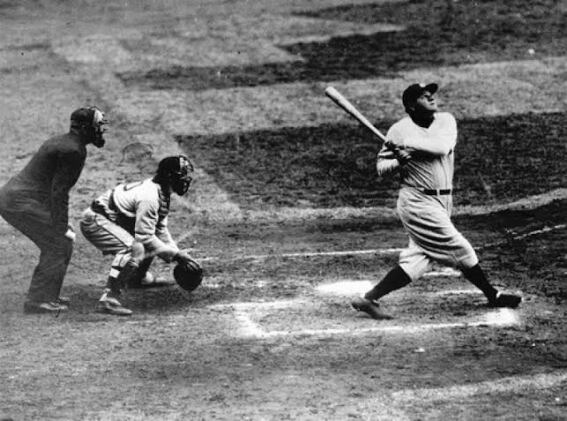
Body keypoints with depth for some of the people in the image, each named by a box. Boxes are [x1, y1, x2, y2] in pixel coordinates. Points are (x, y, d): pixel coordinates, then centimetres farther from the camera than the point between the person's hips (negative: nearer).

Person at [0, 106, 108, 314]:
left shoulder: (61, 142, 17)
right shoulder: (73, 151, -16)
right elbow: (59, 192, -19)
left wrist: (61, 222, 20)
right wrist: (61, 227, -15)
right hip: (21, 202, -10)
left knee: (59, 242, 17)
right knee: (60, 244, -8)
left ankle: (48, 295, 22)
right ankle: (38, 301, -6)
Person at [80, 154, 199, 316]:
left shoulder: (162, 193, 5)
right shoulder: (149, 196, -27)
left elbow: (160, 229, 17)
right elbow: (145, 236, -26)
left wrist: (177, 254, 8)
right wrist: (174, 253, -18)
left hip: (114, 220, 11)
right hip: (95, 222, -11)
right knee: (134, 248, -30)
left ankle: (138, 278, 39)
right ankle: (108, 299, -32)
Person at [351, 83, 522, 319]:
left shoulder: (446, 121, 4)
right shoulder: (400, 130, -5)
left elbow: (442, 147, -15)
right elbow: (381, 166, 1)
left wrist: (409, 144, -21)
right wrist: (399, 162, -19)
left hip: (442, 202, 6)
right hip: (418, 203, -6)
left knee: (417, 260, 3)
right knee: (460, 250, -2)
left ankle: (369, 299, 7)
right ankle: (493, 296, 14)